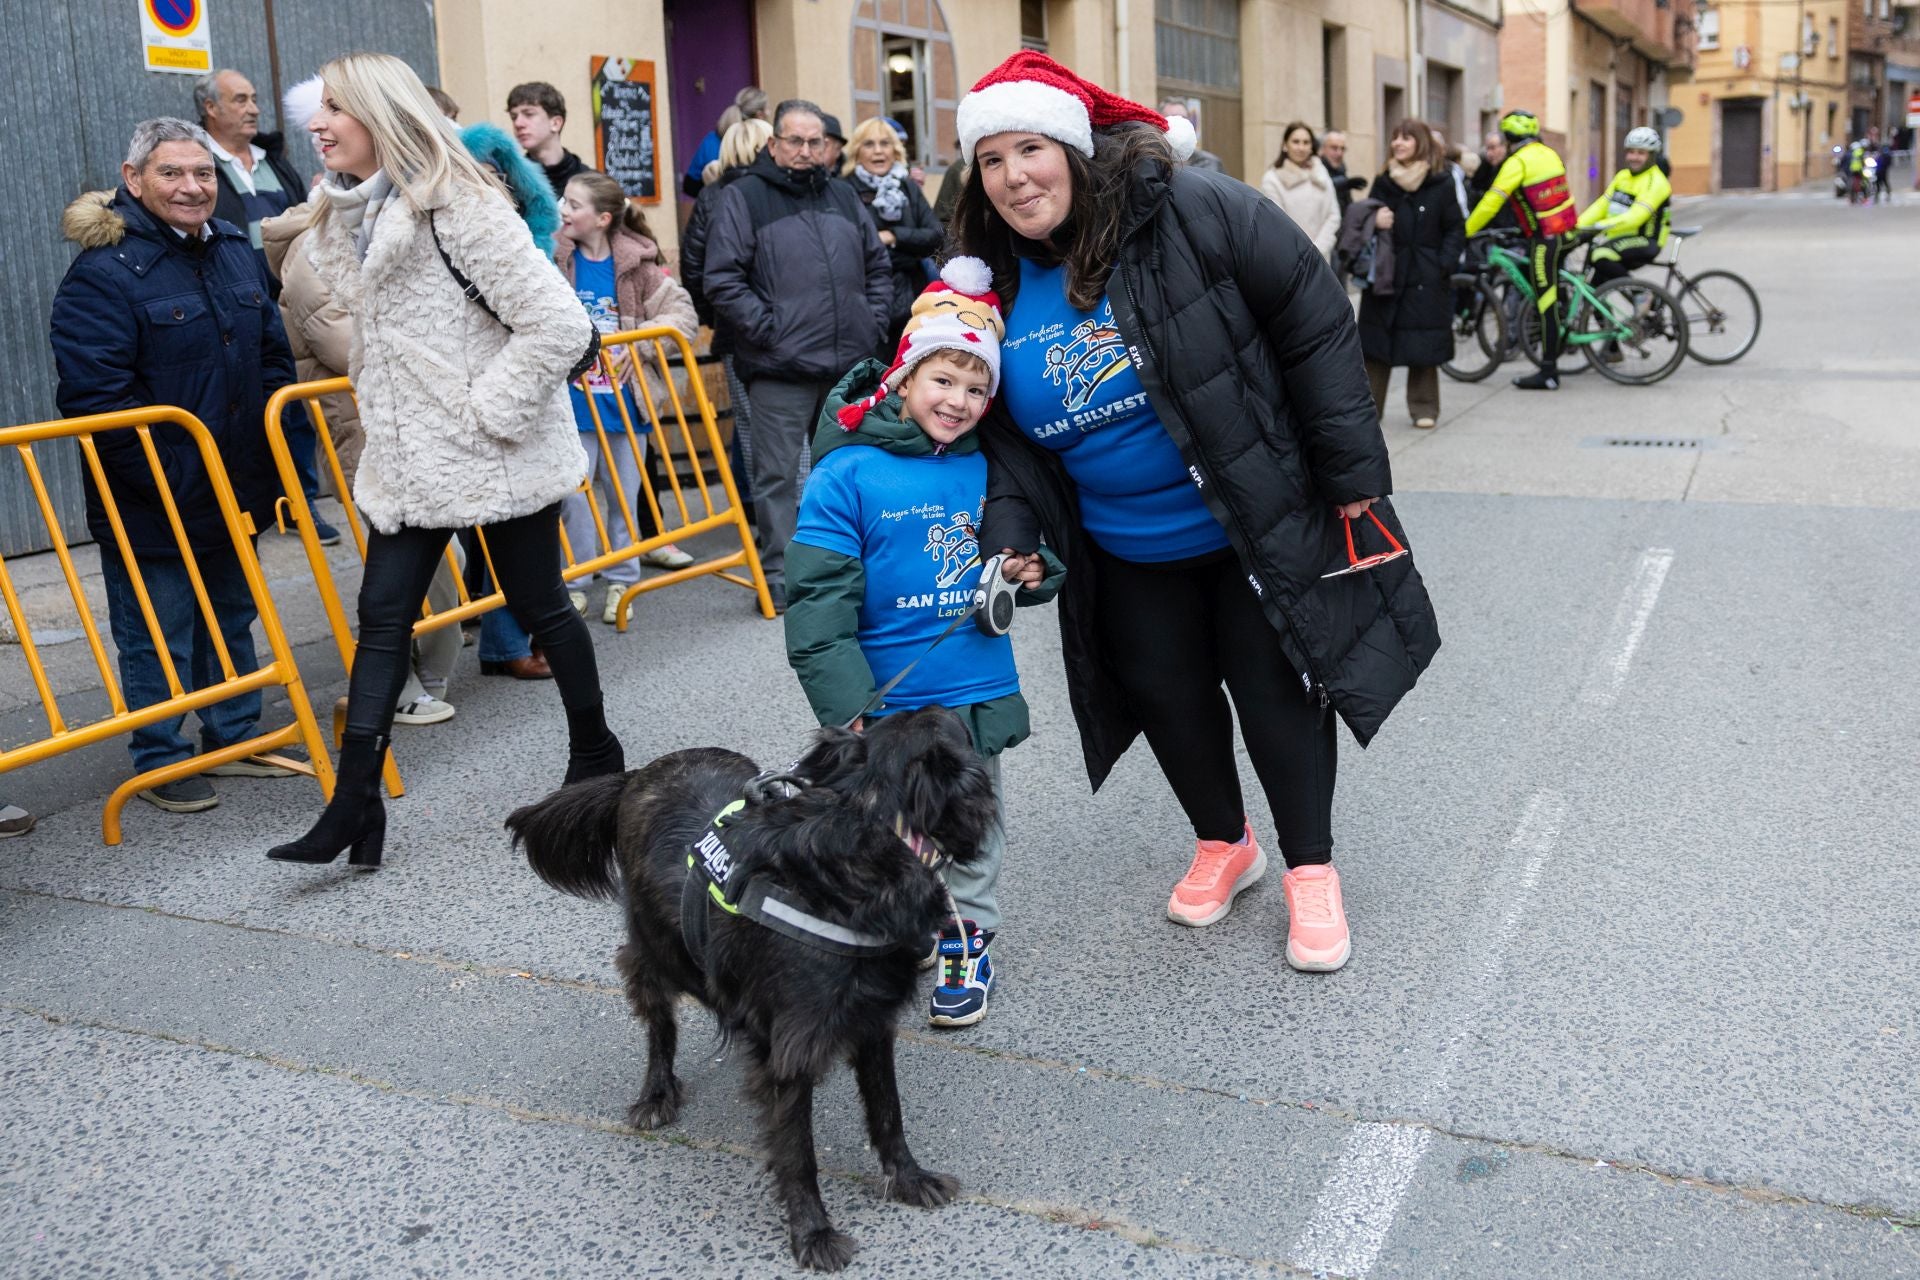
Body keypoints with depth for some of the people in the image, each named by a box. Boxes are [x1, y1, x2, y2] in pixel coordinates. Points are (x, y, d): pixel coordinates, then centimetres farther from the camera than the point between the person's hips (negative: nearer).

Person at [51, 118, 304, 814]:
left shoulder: (234, 249, 7)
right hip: (150, 507, -7)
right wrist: (173, 481, -21)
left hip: (234, 491, 7)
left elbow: (273, 353, 16)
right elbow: (95, 397, -21)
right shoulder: (103, 271, -16)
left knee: (232, 620, 19)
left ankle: (234, 738, 35)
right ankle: (159, 763, 20)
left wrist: (265, 457, 8)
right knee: (158, 637, 4)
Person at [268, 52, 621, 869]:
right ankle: (354, 804, 5)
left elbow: (558, 324, -23)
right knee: (381, 618, 2)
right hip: (408, 457, 8)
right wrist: (382, 402, 13)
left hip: (495, 455, -8)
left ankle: (596, 752, 28)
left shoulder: (458, 207, -17)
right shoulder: (349, 215, 9)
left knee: (537, 607, 7)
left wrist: (487, 410, -19)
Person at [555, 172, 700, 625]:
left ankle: (621, 581, 25)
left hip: (625, 400, 1)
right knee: (574, 495, -3)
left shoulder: (636, 265, -4)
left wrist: (639, 345, -12)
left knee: (625, 495, 11)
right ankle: (575, 582, 12)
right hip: (573, 402, -1)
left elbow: (683, 314, -1)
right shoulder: (556, 259, -5)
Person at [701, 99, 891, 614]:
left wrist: (873, 320, 9)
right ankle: (778, 576, 6)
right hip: (779, 370, -5)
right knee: (778, 475, -2)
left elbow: (878, 266, 22)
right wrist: (766, 329, -14)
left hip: (848, 364, 5)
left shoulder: (843, 196, 16)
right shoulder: (743, 197, -1)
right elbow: (722, 279, -8)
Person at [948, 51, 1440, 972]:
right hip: (1125, 556, 5)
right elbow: (1001, 434, 1)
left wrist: (1352, 472, -16)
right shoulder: (994, 289, -5)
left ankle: (1311, 870, 24)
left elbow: (1317, 327, -17)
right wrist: (1008, 539, -16)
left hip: (1260, 525, -5)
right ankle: (1223, 844, 39)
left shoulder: (1195, 213, -20)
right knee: (1166, 694, 15)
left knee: (1276, 691, 4)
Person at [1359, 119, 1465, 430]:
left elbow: (1456, 229, 2)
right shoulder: (1383, 184, 9)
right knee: (1375, 346, 1)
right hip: (1384, 276, 3)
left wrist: (1445, 264, -11)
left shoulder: (1440, 185, 0)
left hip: (1425, 280, -3)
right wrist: (1374, 224, -9)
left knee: (1423, 345, 1)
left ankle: (1424, 408, 12)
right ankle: (1369, 406, 9)